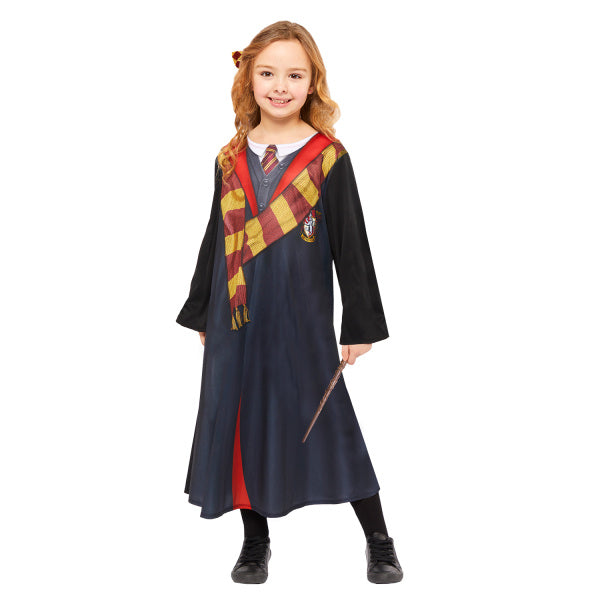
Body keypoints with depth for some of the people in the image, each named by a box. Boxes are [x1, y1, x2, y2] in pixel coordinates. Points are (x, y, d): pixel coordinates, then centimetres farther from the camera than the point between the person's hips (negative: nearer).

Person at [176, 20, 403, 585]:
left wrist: (359, 325, -4)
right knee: (242, 421, 9)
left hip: (303, 317, -4)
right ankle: (255, 541, 27)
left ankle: (378, 539, 19)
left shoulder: (329, 157, -4)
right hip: (236, 318, 4)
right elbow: (216, 240, 14)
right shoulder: (229, 159, 6)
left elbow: (351, 244, -3)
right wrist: (201, 314, 15)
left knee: (330, 421, 2)